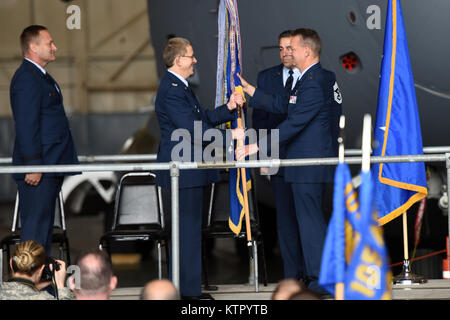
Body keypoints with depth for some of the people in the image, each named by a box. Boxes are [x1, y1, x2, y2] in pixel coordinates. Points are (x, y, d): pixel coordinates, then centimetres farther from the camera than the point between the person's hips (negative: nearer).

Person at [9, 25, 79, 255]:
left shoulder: (40, 76, 19)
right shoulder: (27, 79, -15)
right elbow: (26, 126, -21)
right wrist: (33, 165, -23)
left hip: (49, 166, 11)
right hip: (38, 168, -11)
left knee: (44, 225, 13)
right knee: (35, 227, -10)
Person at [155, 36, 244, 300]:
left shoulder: (181, 86, 17)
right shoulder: (171, 90, -17)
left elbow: (203, 118, 20)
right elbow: (193, 130, -22)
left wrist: (228, 108, 6)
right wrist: (230, 135, -17)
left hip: (189, 170, 11)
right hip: (181, 170, -11)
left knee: (189, 229, 14)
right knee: (188, 229, -7)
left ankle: (186, 288, 20)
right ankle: (189, 290, -3)